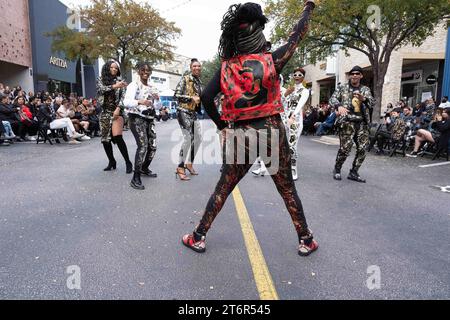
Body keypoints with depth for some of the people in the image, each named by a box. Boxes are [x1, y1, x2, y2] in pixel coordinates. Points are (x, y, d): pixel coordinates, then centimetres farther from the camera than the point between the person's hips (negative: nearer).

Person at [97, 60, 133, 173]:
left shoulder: (120, 80, 6)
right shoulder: (101, 80, 10)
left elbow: (123, 96, -2)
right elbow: (101, 89, -10)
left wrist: (118, 108, -17)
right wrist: (114, 86, -24)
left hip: (117, 111, -3)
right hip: (105, 112, 3)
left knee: (117, 137, -18)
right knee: (105, 139, 4)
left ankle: (128, 163, -9)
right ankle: (112, 162, 19)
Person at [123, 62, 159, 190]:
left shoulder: (151, 87, 16)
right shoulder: (134, 85, -6)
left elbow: (155, 105, 26)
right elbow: (126, 102, -21)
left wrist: (157, 99, 3)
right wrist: (139, 102, -41)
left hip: (149, 119, 7)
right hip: (137, 118, -7)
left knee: (152, 146, 8)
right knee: (143, 145, -21)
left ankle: (144, 168, 33)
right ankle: (135, 178, -18)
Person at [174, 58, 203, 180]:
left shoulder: (199, 82, 14)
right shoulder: (185, 79, -6)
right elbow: (176, 95, -13)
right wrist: (191, 98, -18)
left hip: (193, 113, 8)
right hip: (183, 111, -8)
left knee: (198, 138, 9)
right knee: (188, 138, -16)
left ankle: (189, 163, 24)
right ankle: (180, 168, -7)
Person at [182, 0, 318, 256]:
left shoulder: (227, 67, 0)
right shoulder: (272, 60, -4)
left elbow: (206, 97, -5)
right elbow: (297, 36, 12)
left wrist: (221, 124, 9)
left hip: (240, 135, 1)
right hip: (272, 131, -1)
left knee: (224, 188, 13)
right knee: (288, 189, 13)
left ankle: (199, 237, 21)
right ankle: (306, 241, 26)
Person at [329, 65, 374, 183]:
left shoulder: (365, 89, 16)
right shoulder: (342, 88, 11)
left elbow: (371, 102, 1)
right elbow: (332, 99, -1)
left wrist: (363, 99, -23)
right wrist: (339, 106, -23)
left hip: (362, 122, 4)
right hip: (347, 121, -4)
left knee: (362, 149, 0)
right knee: (345, 147, -11)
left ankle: (353, 172, 13)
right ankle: (337, 169, 10)